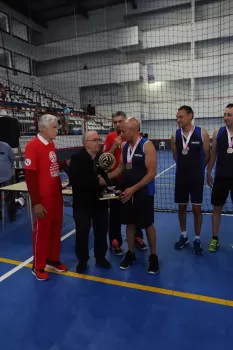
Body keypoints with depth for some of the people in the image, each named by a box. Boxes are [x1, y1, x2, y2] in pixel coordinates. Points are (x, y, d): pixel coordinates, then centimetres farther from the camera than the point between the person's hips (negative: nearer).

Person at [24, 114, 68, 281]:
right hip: (43, 197, -7)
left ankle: (53, 260, 35)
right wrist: (36, 202, -18)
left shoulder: (51, 144, 7)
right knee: (41, 231, 7)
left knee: (56, 229, 17)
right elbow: (30, 176, -18)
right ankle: (38, 267, 26)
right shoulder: (33, 145, -16)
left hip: (57, 195, 7)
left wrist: (66, 164, 1)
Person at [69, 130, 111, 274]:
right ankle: (82, 261, 28)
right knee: (82, 234, 9)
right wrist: (97, 181, -26)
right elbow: (76, 180, -24)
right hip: (83, 203, -4)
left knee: (101, 232, 15)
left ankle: (101, 257, 35)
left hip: (100, 202, 4)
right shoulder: (77, 158, -11)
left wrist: (106, 179, -16)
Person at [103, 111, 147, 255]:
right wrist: (114, 146, -19)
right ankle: (115, 242, 19)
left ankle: (137, 237, 31)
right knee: (115, 211, 6)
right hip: (116, 180, -1)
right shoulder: (110, 137, -3)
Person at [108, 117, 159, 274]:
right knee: (130, 223, 13)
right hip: (127, 192, 6)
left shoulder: (147, 146, -15)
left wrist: (134, 188, -23)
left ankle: (153, 256, 24)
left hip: (144, 193, -6)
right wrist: (106, 177, 0)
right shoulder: (125, 146, 5)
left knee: (148, 224, 6)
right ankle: (130, 254, 30)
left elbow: (151, 173, -18)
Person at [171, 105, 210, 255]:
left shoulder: (202, 133, -9)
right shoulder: (175, 135, -1)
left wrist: (197, 168, 11)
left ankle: (197, 240, 20)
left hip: (197, 176, -2)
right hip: (181, 176, 3)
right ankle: (184, 236, 30)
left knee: (197, 208, 4)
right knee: (182, 207, 11)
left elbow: (207, 155, 0)